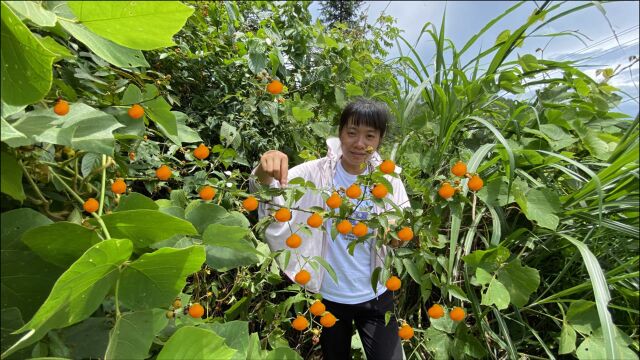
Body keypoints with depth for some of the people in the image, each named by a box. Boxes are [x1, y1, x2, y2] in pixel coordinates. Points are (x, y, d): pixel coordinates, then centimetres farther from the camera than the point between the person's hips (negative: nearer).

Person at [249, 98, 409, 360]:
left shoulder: (388, 180, -7)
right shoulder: (316, 173, -13)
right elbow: (273, 201, -24)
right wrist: (264, 173, -45)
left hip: (376, 295, 1)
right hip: (329, 295, 0)